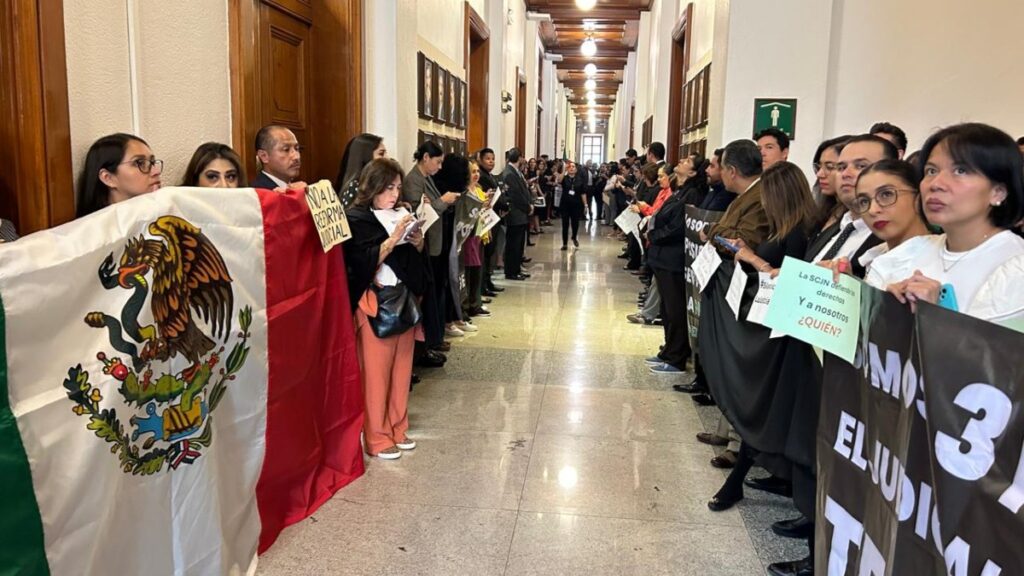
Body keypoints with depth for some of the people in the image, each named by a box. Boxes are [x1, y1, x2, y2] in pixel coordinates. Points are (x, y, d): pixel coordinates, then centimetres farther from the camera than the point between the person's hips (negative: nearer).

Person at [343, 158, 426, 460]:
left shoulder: (399, 216, 11)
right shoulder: (356, 220, -6)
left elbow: (414, 258, 18)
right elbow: (363, 263, -16)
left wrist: (417, 241, -2)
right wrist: (393, 238, -23)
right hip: (374, 302, -6)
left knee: (401, 369, 11)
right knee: (375, 372, -1)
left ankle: (397, 429, 24)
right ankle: (377, 439, 10)